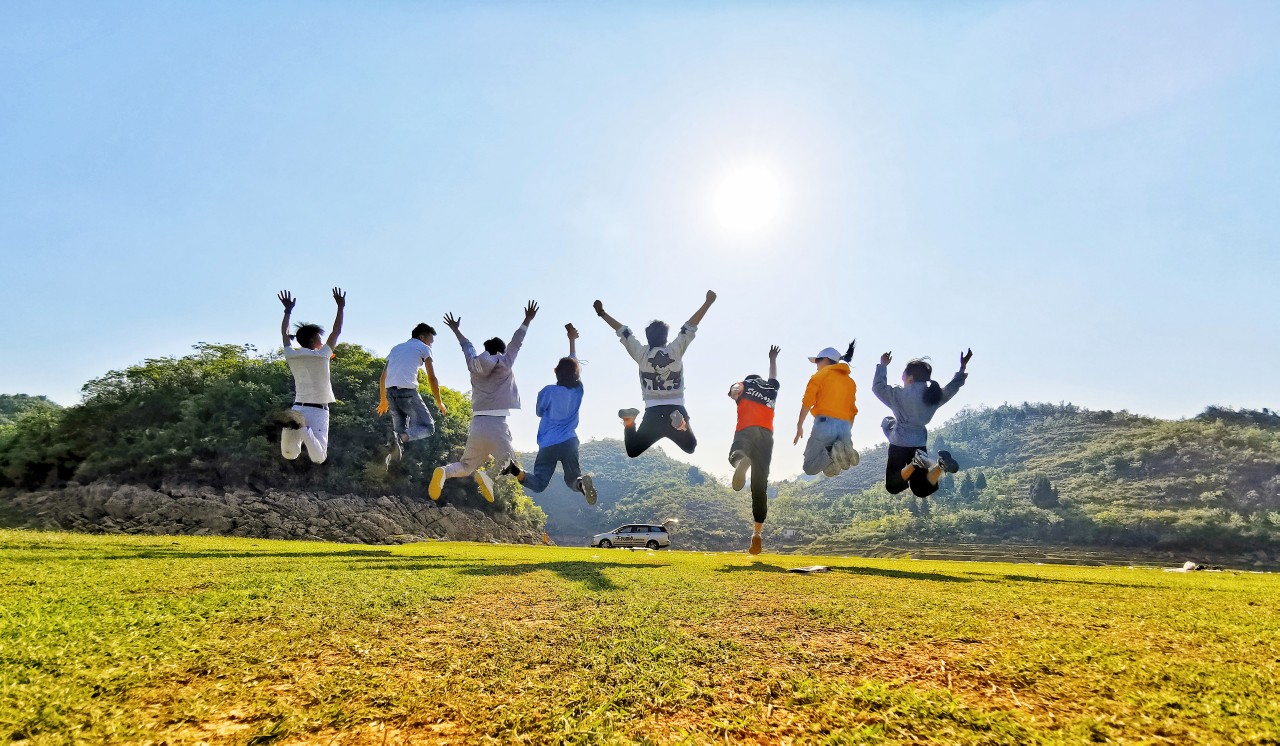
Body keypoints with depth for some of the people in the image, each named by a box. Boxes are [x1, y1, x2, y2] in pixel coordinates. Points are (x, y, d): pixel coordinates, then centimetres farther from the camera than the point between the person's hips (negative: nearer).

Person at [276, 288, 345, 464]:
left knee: (289, 455, 3)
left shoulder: (291, 356, 5)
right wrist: (340, 307, 8)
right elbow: (336, 331, 3)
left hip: (298, 408, 4)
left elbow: (284, 334, 21)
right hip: (318, 410, -4)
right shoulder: (322, 355, -5)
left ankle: (293, 425, -30)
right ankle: (302, 428, -37)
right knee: (319, 458, -9)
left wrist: (288, 310, 30)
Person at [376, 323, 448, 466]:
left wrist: (383, 401, 34)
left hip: (390, 392, 6)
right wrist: (439, 402, 10)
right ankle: (401, 438, -28)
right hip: (408, 391, -6)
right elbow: (432, 378, 3)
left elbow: (383, 377, 26)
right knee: (427, 427, -1)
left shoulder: (396, 348, 27)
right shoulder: (423, 348, 10)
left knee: (400, 429, 20)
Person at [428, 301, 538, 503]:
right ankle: (488, 477, -27)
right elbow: (516, 343, 18)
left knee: (466, 466, 14)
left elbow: (467, 347, 31)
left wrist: (456, 330, 48)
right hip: (497, 424, -4)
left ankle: (444, 472, -19)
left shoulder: (474, 367, 15)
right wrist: (527, 320, 28)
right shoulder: (505, 364, 7)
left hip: (477, 424, 4)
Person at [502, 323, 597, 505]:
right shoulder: (578, 390, 2)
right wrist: (572, 340, 27)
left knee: (538, 484, 5)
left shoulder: (548, 392, -5)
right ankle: (581, 482, -28)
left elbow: (539, 412, 12)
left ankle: (514, 470, -27)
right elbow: (575, 364, 17)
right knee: (572, 480, 10)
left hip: (548, 444, 0)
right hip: (569, 442, 0)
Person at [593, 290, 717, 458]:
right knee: (690, 447, 16)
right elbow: (690, 327, -2)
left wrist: (602, 313, 13)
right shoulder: (675, 350, -3)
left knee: (632, 451, 14)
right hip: (676, 410, -1)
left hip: (653, 414, 1)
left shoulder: (642, 354, -1)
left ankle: (629, 422, -16)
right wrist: (708, 302, 1)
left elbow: (623, 332, 5)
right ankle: (679, 423, -16)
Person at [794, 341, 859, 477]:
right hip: (845, 427, 5)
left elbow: (807, 402, -3)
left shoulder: (820, 375, 6)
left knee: (809, 467, 2)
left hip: (825, 424, -5)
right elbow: (852, 411, 19)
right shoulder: (851, 382, 22)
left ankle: (832, 456, -29)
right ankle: (843, 452, -17)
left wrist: (799, 426, 2)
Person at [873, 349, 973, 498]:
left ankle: (915, 463, -22)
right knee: (922, 490, 10)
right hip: (919, 445, 5)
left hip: (899, 446, -5)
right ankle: (939, 464, -19)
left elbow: (878, 387, -5)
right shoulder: (934, 395, 3)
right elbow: (952, 388, 18)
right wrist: (963, 367, 25)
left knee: (893, 488, 3)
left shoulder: (899, 394, -12)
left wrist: (883, 365, 2)